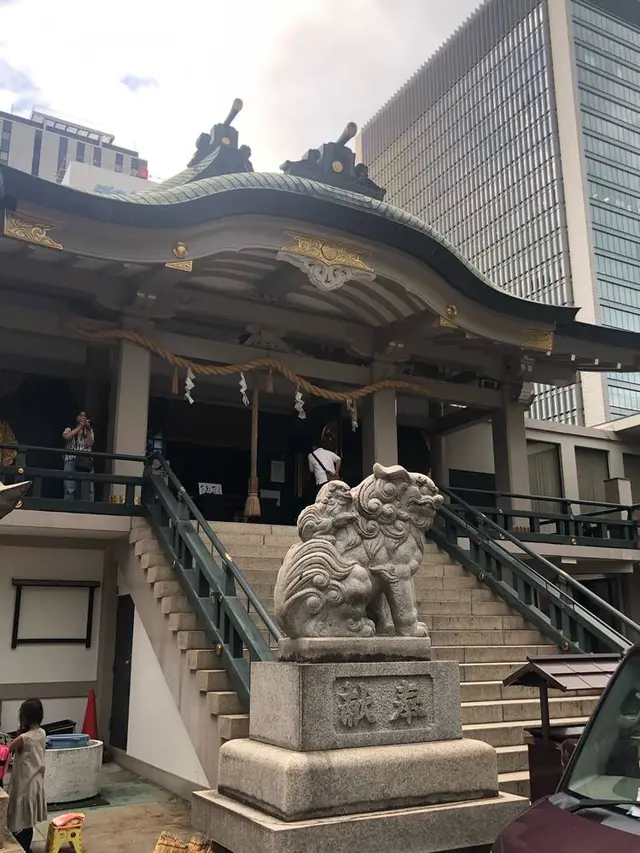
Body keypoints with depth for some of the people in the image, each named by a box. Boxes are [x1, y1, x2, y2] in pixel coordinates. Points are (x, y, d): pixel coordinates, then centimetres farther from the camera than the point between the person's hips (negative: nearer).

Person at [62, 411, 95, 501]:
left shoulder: (89, 431, 20)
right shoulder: (69, 429, 16)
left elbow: (88, 444, 3)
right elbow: (66, 437, -8)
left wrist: (88, 429, 1)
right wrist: (79, 427, -3)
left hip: (86, 462, 2)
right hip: (71, 461, -1)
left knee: (88, 489, -8)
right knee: (70, 489, -11)